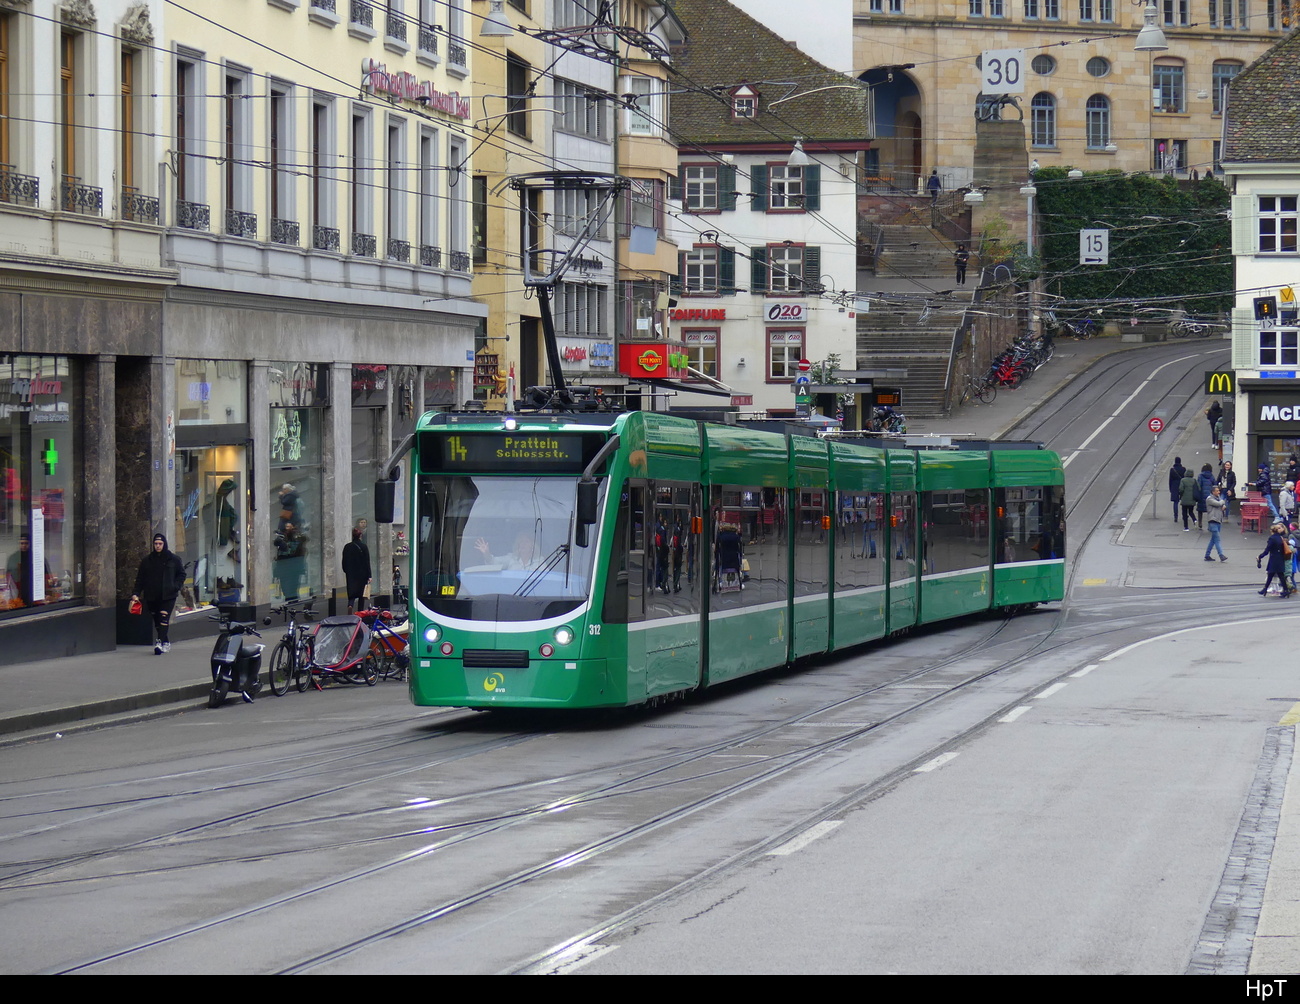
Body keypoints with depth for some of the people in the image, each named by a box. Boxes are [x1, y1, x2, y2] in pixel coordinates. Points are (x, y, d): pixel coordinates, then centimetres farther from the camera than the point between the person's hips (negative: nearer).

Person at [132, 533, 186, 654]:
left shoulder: (173, 559, 4)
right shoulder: (147, 560, 9)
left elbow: (182, 574, 12)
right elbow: (140, 578, 9)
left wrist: (176, 586, -4)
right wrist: (136, 593, 0)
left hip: (167, 596, -3)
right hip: (151, 596, 3)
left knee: (164, 617, -18)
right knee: (156, 620, 8)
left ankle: (161, 642, -26)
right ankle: (166, 642, 22)